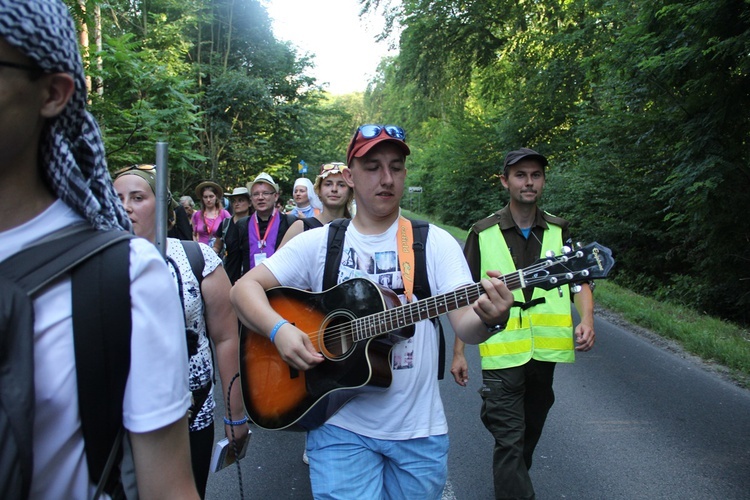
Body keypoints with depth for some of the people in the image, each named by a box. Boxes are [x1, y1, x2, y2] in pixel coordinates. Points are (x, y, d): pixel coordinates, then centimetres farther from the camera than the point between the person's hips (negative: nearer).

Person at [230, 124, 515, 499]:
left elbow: (465, 324, -11)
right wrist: (279, 329, -22)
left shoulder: (435, 242, -3)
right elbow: (244, 288, -3)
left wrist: (488, 317, -34)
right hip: (341, 427, -1)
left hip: (419, 431, 1)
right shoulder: (318, 242, -2)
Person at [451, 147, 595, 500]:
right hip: (502, 353, -3)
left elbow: (581, 281, 6)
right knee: (509, 439, -4)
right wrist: (458, 352, -3)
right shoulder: (484, 233, -3)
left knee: (531, 432, 20)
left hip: (546, 351, 4)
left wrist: (587, 319, -14)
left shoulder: (559, 231, 5)